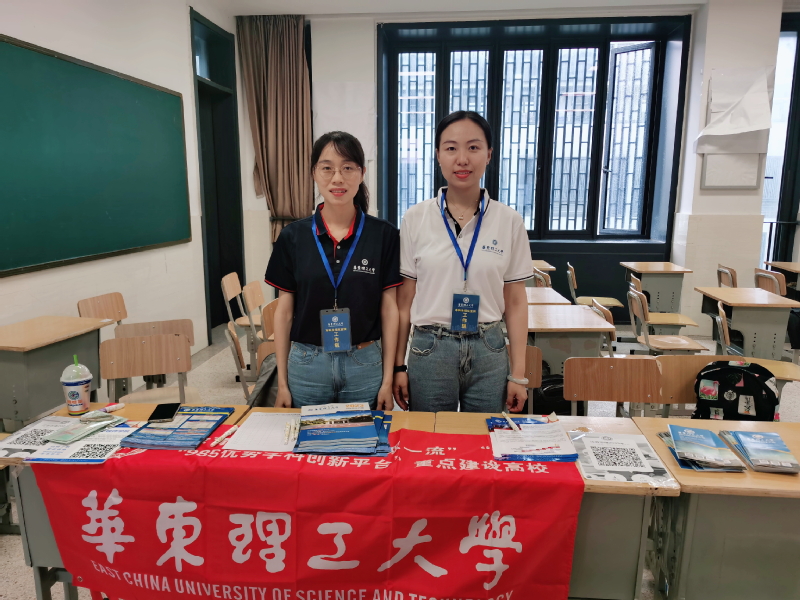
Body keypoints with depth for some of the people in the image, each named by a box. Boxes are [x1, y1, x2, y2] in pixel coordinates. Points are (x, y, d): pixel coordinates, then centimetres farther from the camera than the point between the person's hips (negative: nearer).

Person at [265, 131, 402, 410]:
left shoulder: (384, 235, -4)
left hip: (365, 365, -1)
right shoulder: (293, 236, -1)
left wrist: (388, 379, -2)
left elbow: (389, 309, -1)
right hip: (307, 365, 1)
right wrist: (282, 381, 3)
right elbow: (284, 311, 3)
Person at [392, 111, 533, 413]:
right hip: (429, 351, 0)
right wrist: (398, 366, 1)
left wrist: (518, 374, 2)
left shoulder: (510, 221, -1)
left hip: (489, 353, 1)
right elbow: (404, 299, 1)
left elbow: (515, 302, 2)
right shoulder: (415, 219, -3)